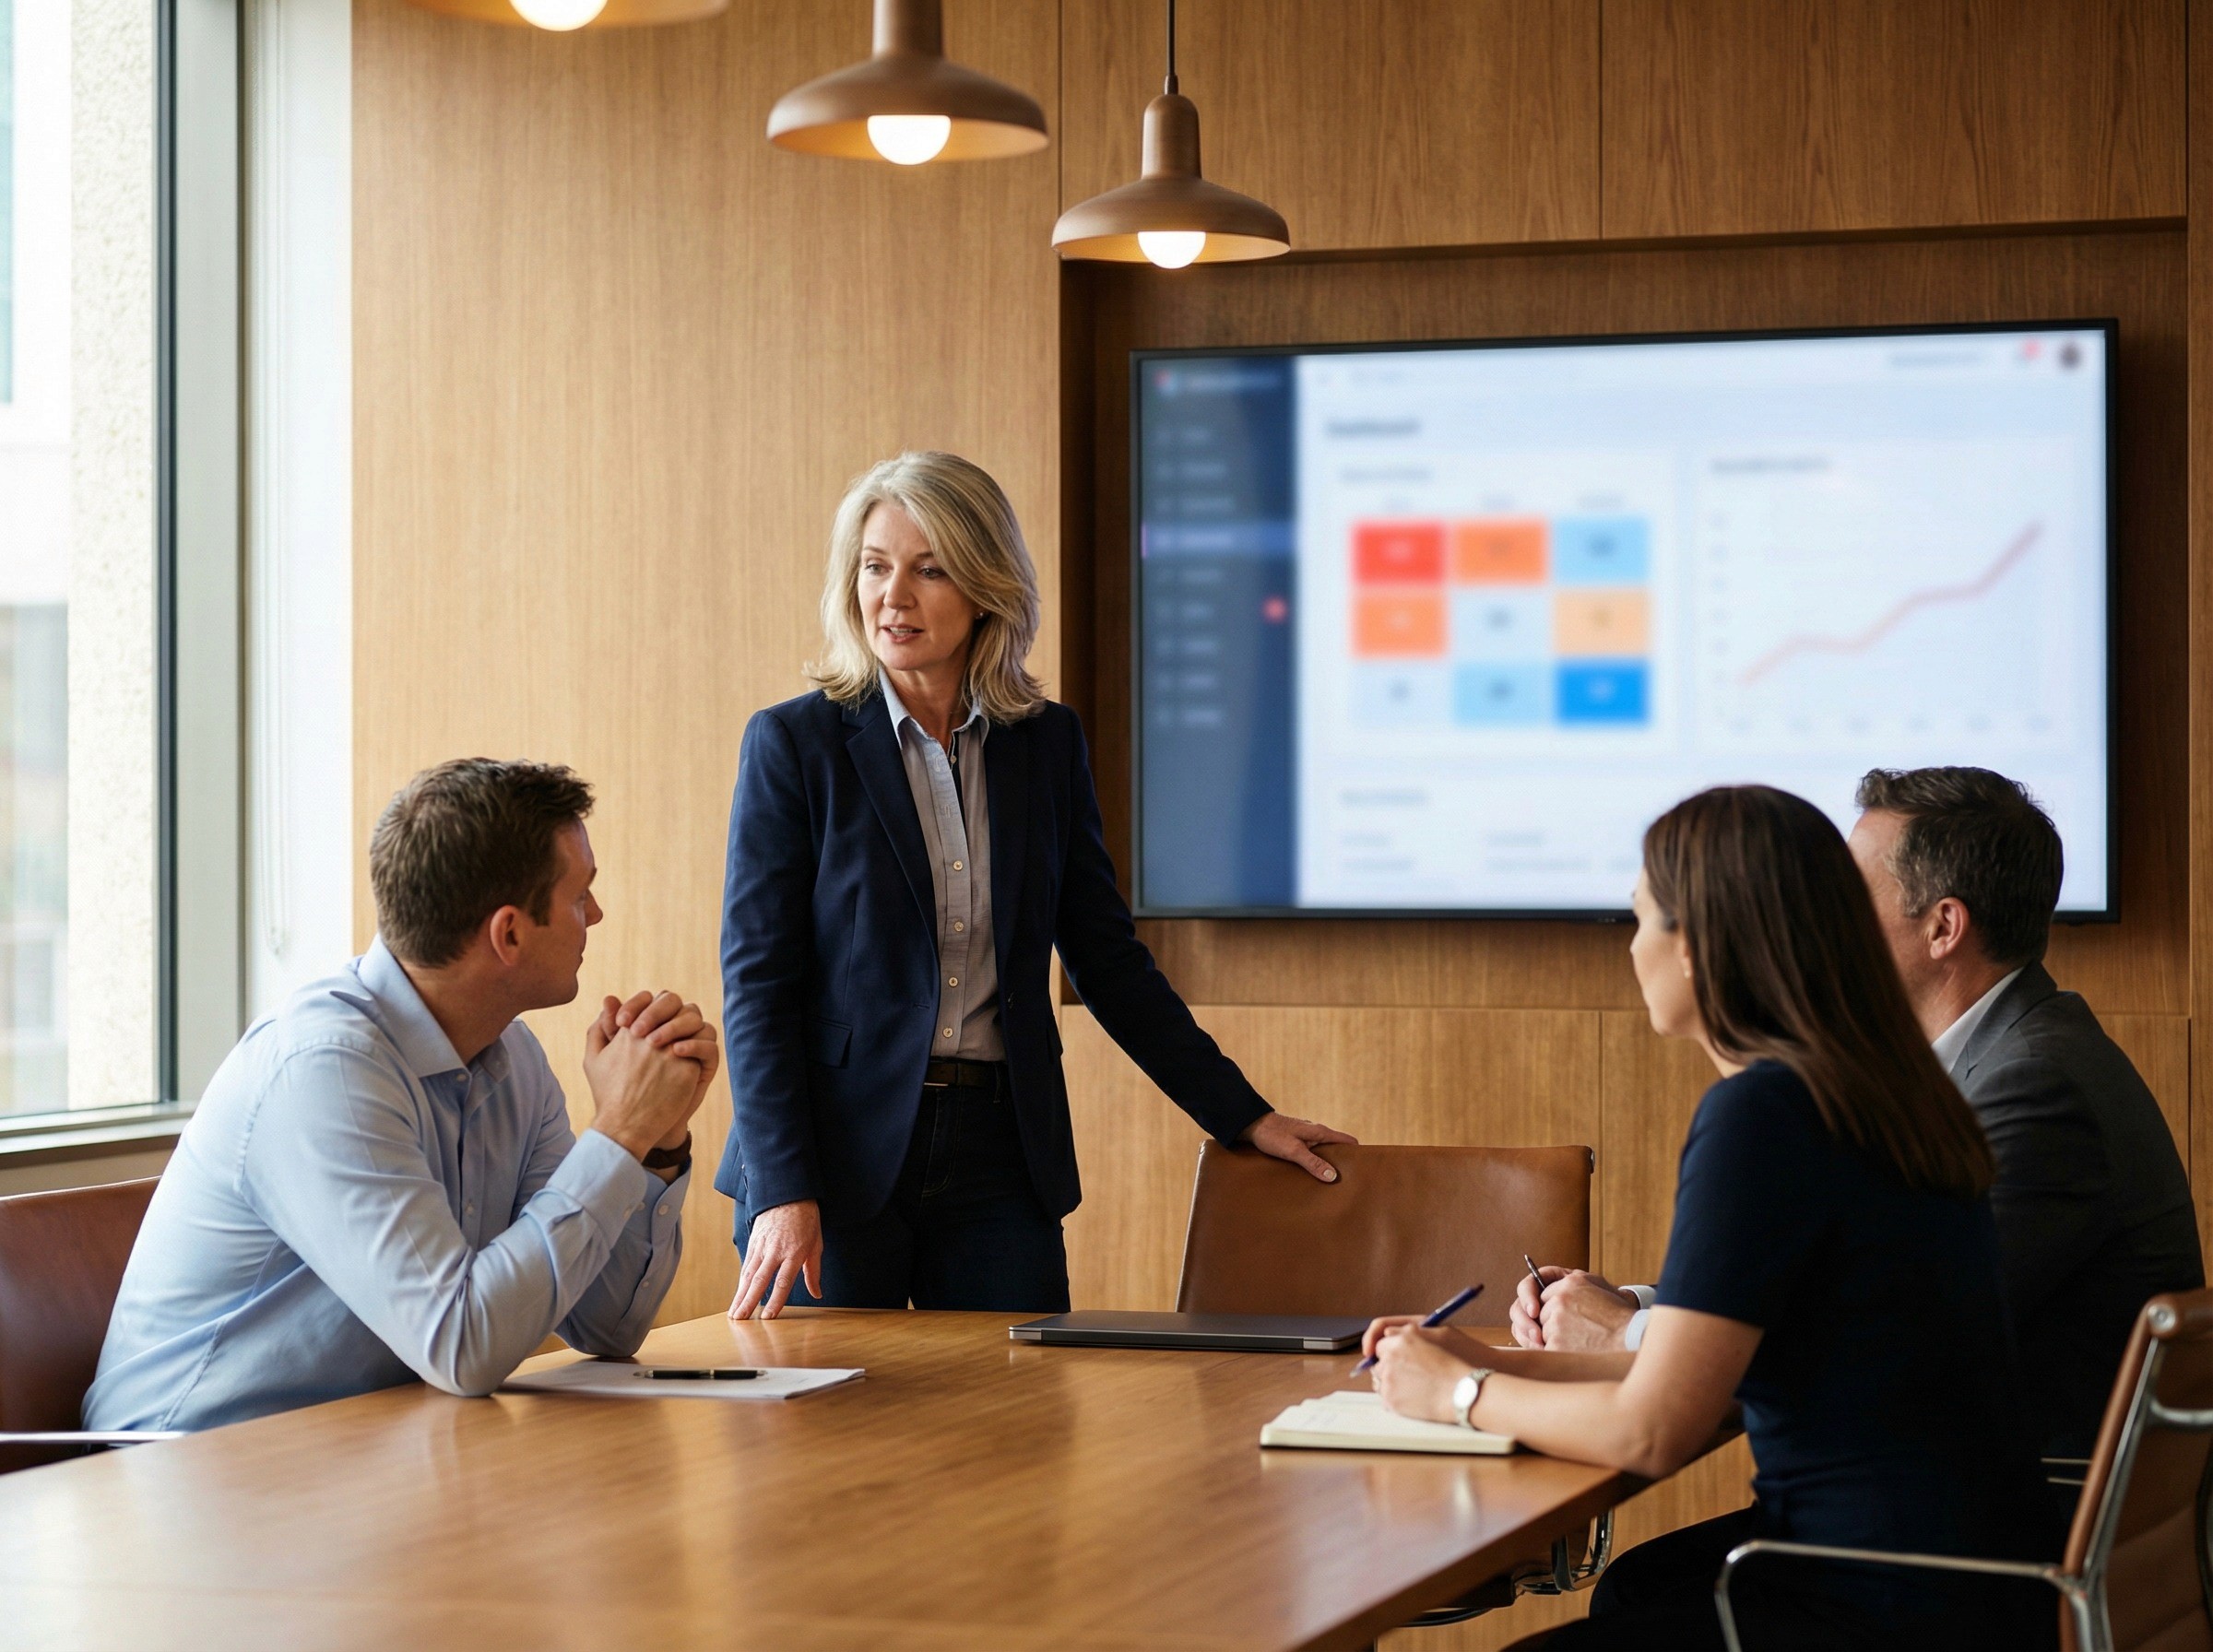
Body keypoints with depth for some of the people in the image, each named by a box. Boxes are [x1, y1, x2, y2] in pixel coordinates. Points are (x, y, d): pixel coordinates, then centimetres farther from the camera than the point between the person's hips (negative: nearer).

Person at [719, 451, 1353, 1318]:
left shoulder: (1046, 743, 8)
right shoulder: (793, 743, -3)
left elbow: (1108, 959, 14)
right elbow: (757, 980, -6)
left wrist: (1244, 1116, 10)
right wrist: (782, 1192, -15)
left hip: (999, 1160, 3)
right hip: (839, 1155, -3)